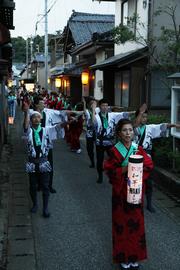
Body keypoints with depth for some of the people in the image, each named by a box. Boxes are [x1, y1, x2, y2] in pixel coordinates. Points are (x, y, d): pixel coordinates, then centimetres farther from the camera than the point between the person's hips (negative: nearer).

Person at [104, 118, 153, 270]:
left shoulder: (138, 149, 1)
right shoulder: (115, 151, -8)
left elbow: (149, 166, 1)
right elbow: (109, 170, -10)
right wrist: (124, 169, -22)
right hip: (121, 191, -3)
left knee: (136, 222, 10)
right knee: (122, 223, 6)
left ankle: (134, 256, 27)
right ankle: (123, 257, 21)